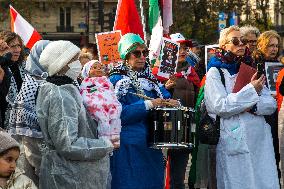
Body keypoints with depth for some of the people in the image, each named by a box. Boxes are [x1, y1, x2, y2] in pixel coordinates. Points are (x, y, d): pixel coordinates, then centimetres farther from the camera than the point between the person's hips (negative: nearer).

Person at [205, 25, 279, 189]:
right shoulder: (215, 73, 0)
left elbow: (271, 104, 8)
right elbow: (219, 107, -15)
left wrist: (252, 106, -13)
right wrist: (251, 91, -14)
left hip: (260, 139, 5)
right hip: (233, 141, -5)